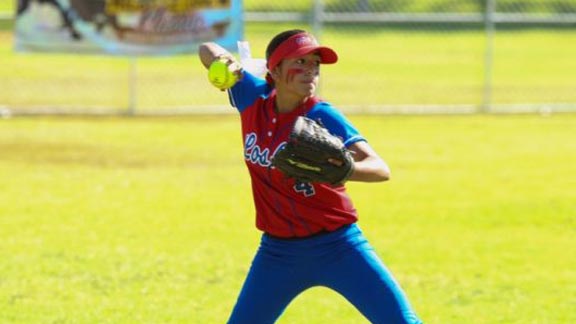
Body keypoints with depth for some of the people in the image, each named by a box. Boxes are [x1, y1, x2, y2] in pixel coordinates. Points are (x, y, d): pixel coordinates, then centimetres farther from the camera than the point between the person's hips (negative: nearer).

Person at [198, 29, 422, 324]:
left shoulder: (323, 117, -17)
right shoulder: (254, 99, -3)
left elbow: (380, 169, -29)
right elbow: (207, 50, 10)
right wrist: (221, 59, -15)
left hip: (337, 247, -4)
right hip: (278, 252, 4)